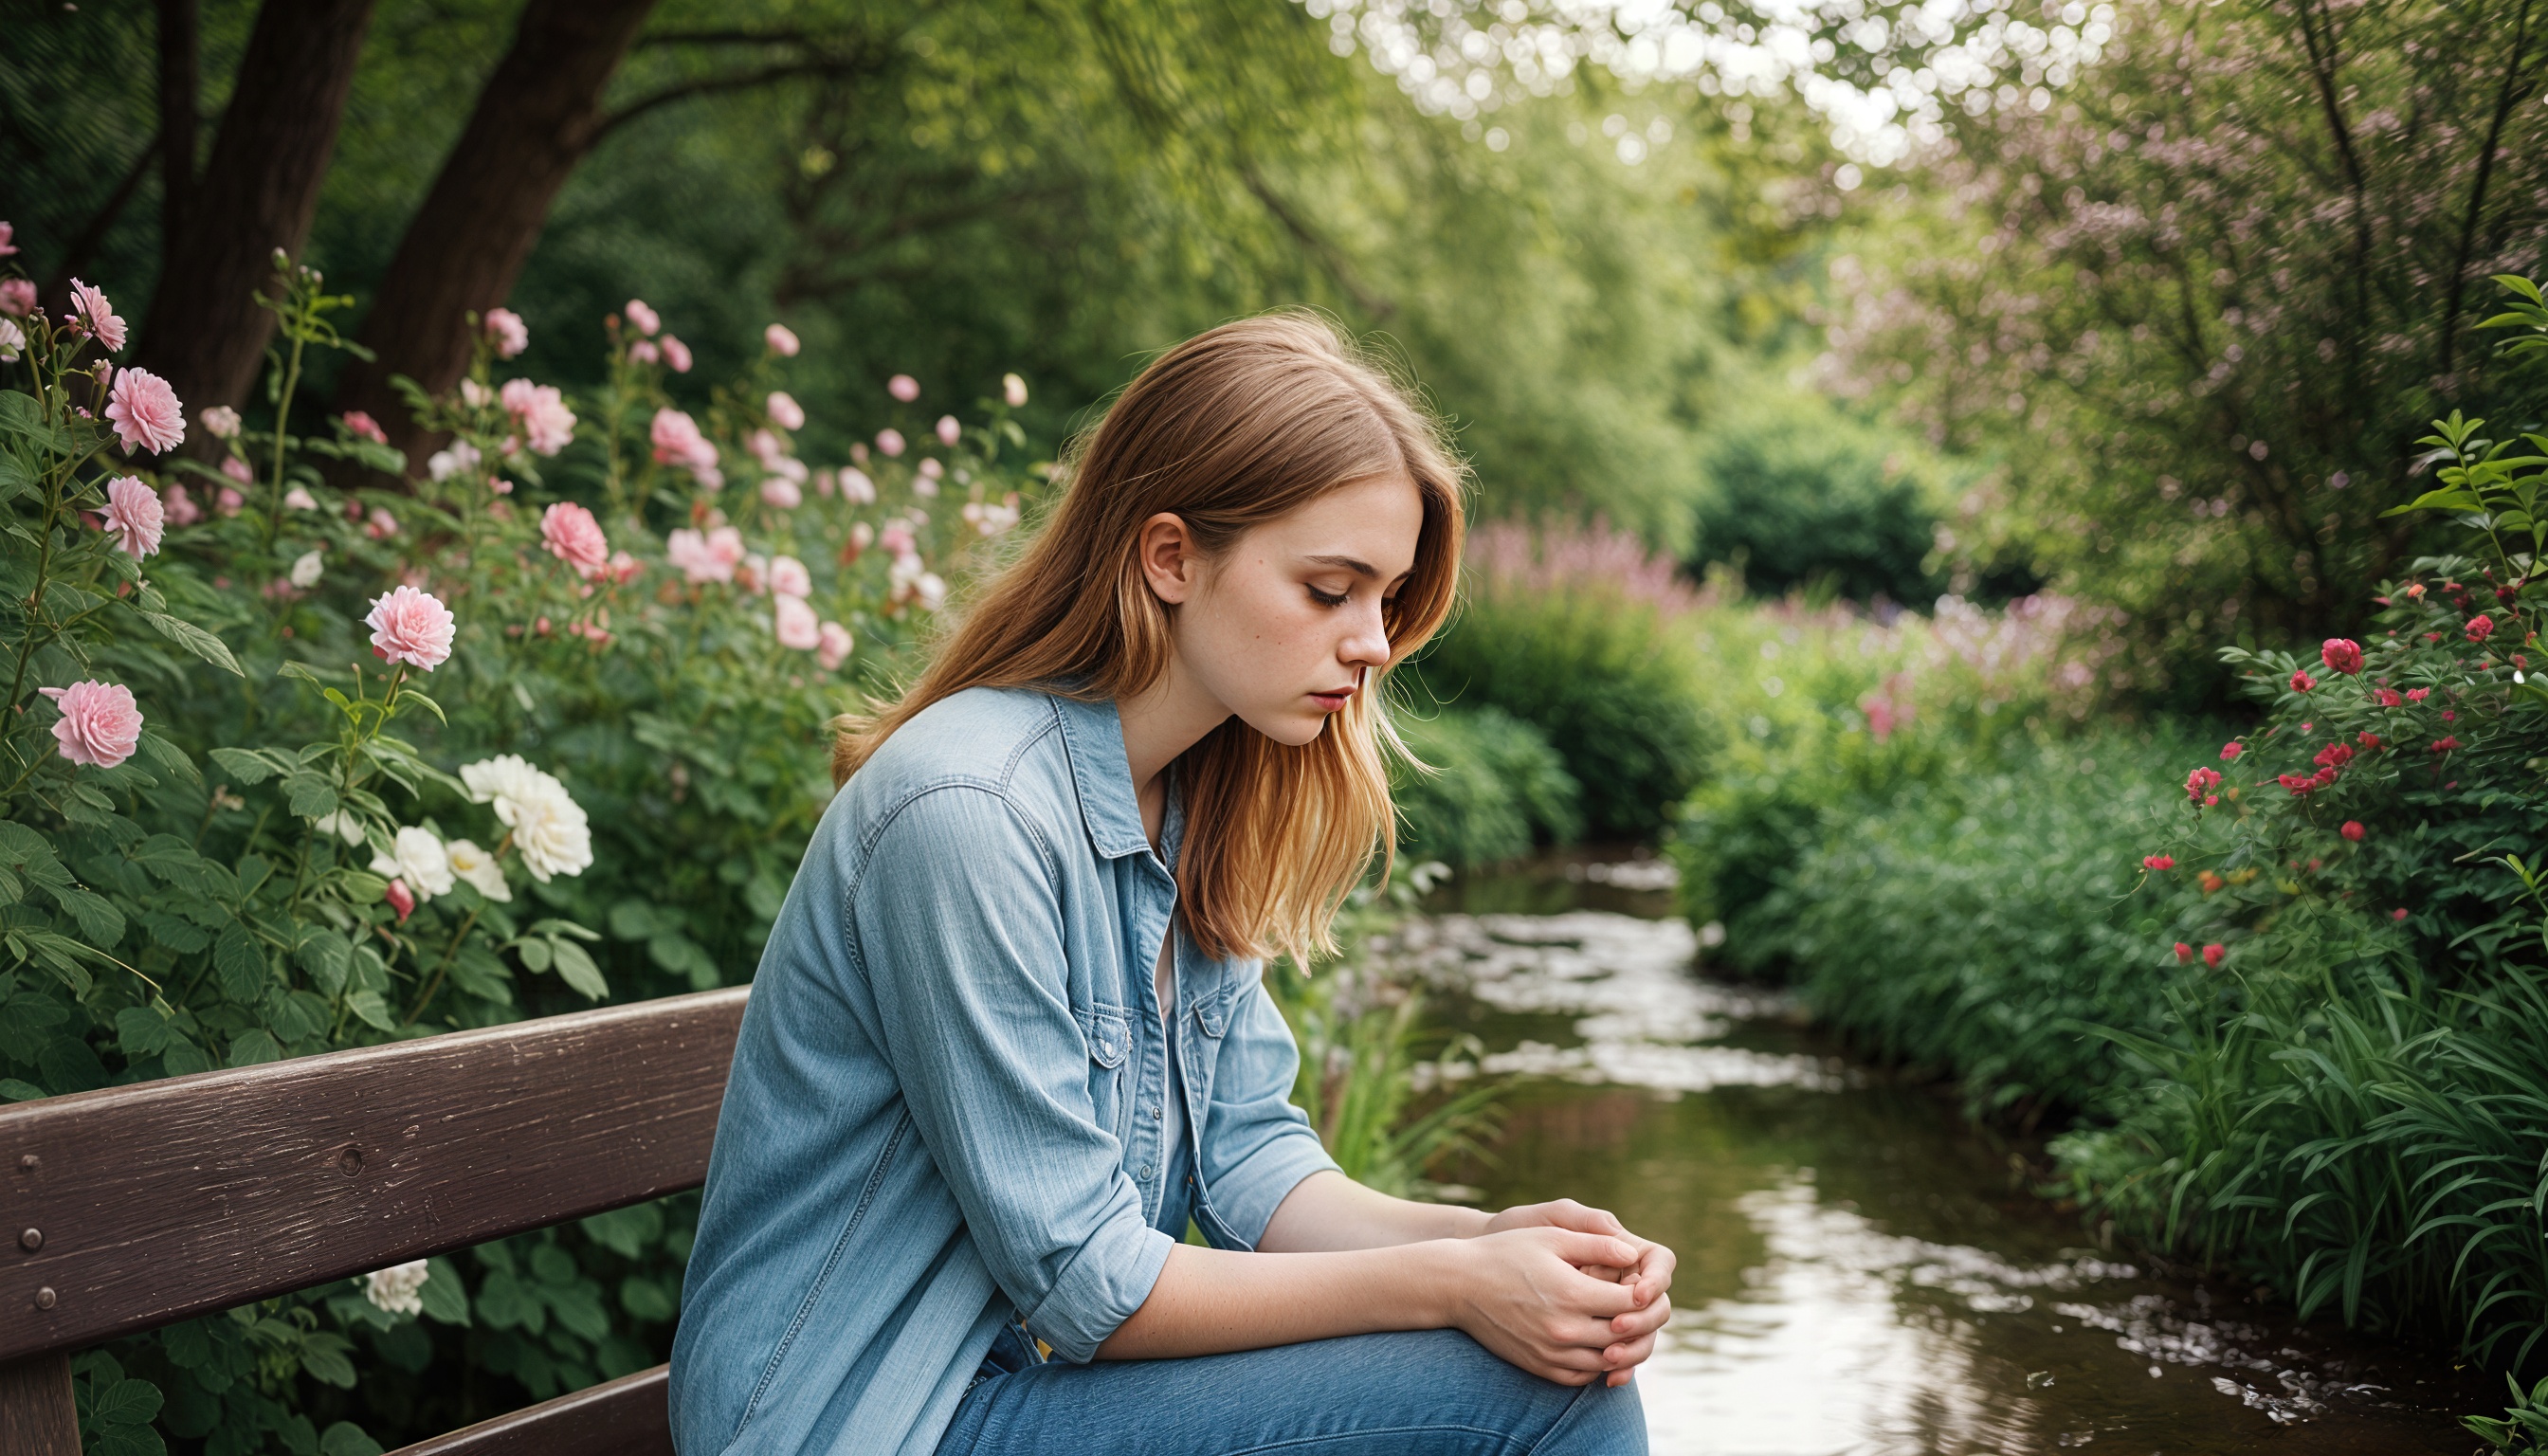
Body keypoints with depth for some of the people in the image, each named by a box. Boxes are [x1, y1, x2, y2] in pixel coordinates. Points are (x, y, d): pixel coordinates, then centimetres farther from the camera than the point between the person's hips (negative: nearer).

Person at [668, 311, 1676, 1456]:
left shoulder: (1194, 805, 5)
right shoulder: (968, 810, -22)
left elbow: (1247, 1154, 2)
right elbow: (1079, 1278, -20)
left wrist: (1487, 1240, -15)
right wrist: (1446, 1285, -20)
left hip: (1040, 1359, 8)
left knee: (1569, 1356, -8)